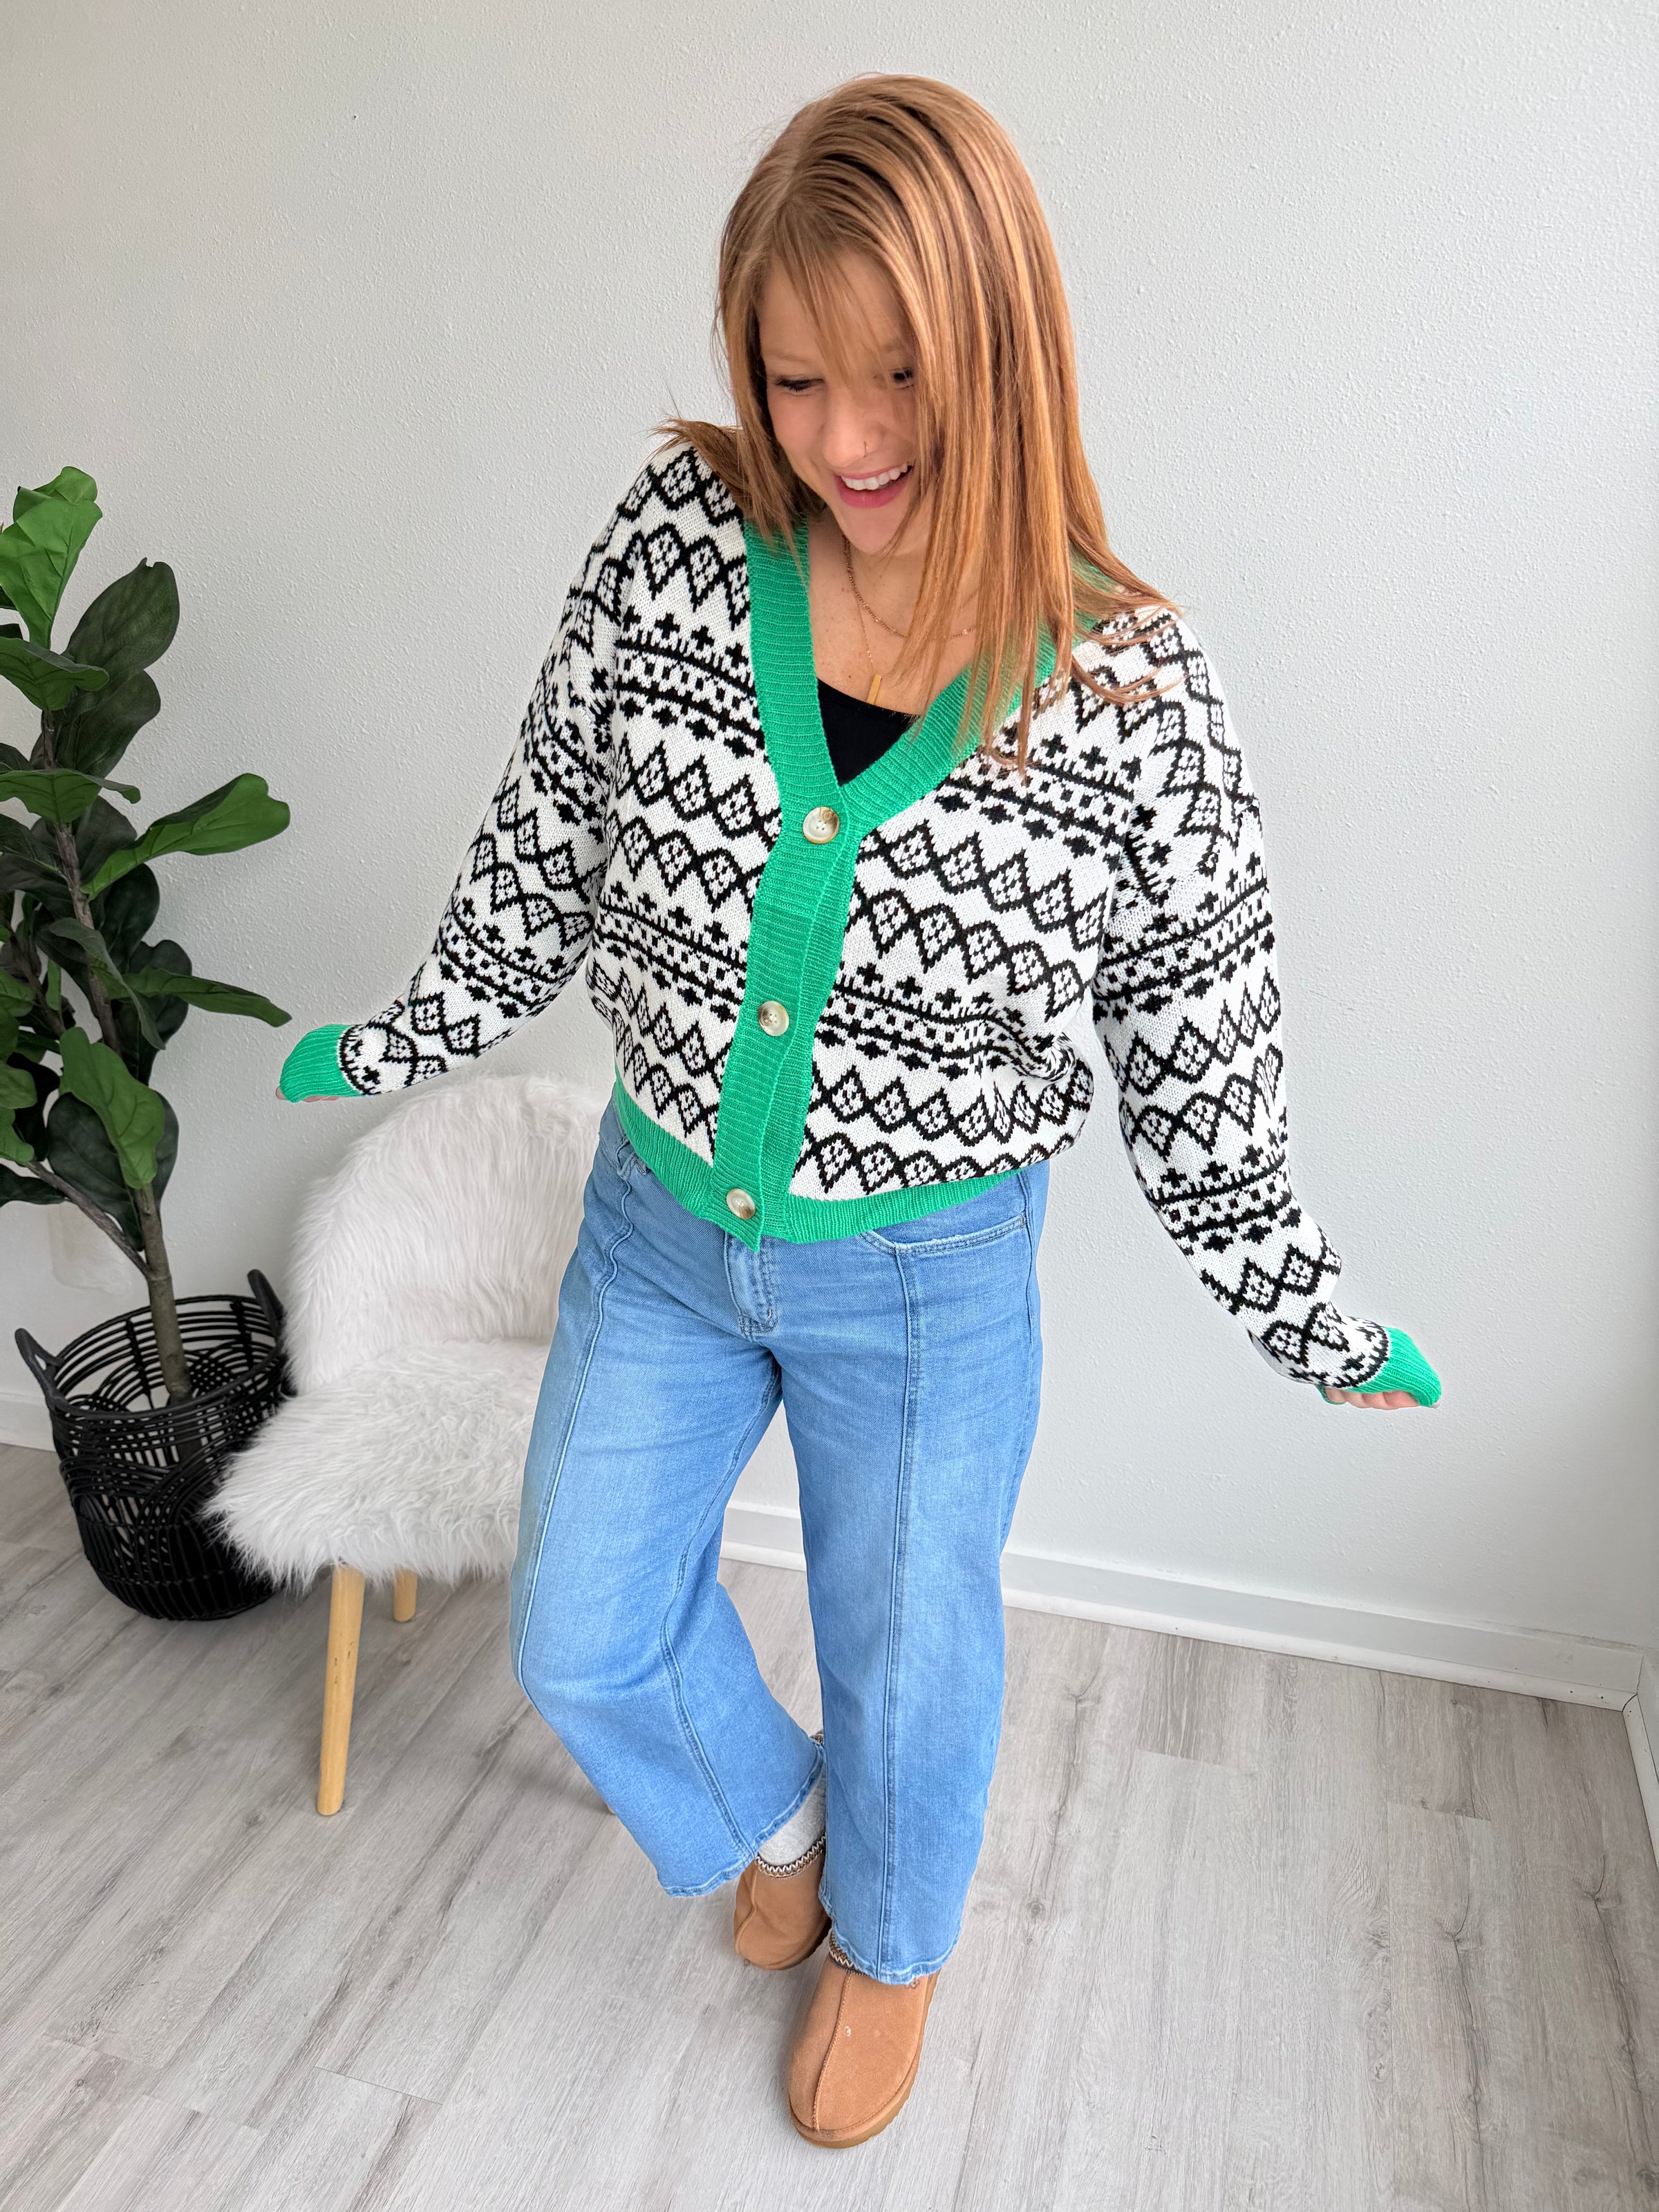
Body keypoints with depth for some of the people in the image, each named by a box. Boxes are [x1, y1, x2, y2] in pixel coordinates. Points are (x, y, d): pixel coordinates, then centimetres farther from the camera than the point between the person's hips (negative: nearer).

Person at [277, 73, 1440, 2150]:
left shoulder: (1131, 683, -16)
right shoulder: (669, 547, -11)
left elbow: (1199, 1044, -6)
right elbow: (546, 847, 3)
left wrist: (1306, 1313, -1)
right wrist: (406, 1037, 11)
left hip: (927, 1277, -2)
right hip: (658, 1220, 3)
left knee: (907, 1656, 19)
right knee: (582, 1643, 18)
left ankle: (892, 1944, 56)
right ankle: (773, 1816, 53)